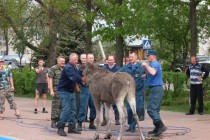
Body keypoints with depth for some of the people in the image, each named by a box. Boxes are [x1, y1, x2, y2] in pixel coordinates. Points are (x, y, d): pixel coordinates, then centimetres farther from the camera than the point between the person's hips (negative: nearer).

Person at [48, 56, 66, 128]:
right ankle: (53, 122, 0)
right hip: (56, 89, -6)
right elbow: (50, 80, -7)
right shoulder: (53, 69, -3)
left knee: (62, 106, 8)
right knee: (55, 106, -5)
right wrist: (51, 90, -13)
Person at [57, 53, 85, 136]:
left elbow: (77, 77, 7)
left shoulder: (75, 67, 12)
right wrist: (82, 79, -47)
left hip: (71, 91, 9)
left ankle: (72, 128, 14)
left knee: (73, 110, 8)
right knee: (66, 109, -13)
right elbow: (74, 77, -35)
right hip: (64, 91, -9)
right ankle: (60, 128, -7)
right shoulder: (68, 68, -19)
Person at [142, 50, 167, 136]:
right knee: (155, 109, 13)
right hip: (157, 88, 11)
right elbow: (149, 74, 24)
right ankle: (157, 129, 16)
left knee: (151, 110, -13)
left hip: (155, 89, -11)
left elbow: (153, 72, -32)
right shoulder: (155, 64, 19)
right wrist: (145, 67, 10)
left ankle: (161, 126, -19)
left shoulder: (155, 64, -12)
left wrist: (146, 65, -21)